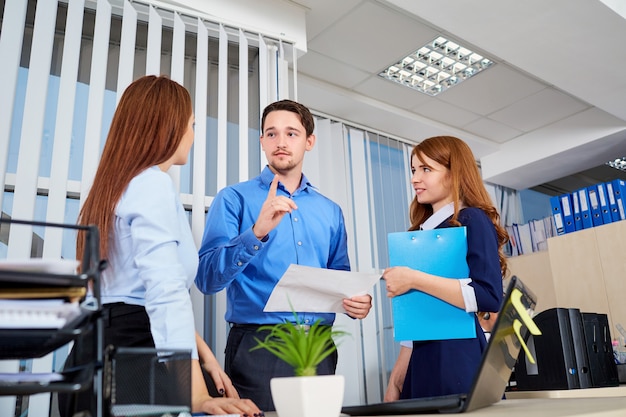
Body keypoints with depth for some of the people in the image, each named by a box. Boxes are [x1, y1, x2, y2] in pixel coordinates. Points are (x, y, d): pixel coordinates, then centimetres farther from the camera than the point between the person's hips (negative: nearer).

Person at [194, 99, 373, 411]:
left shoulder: (330, 211, 12)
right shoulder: (235, 198, -1)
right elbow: (206, 279, -12)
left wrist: (357, 302, -5)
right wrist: (258, 232, -25)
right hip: (258, 347, -4)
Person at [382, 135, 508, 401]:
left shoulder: (472, 220, -6)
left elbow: (490, 297, -19)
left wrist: (414, 279, -19)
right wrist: (396, 380, 12)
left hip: (459, 361, -7)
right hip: (421, 365, 7)